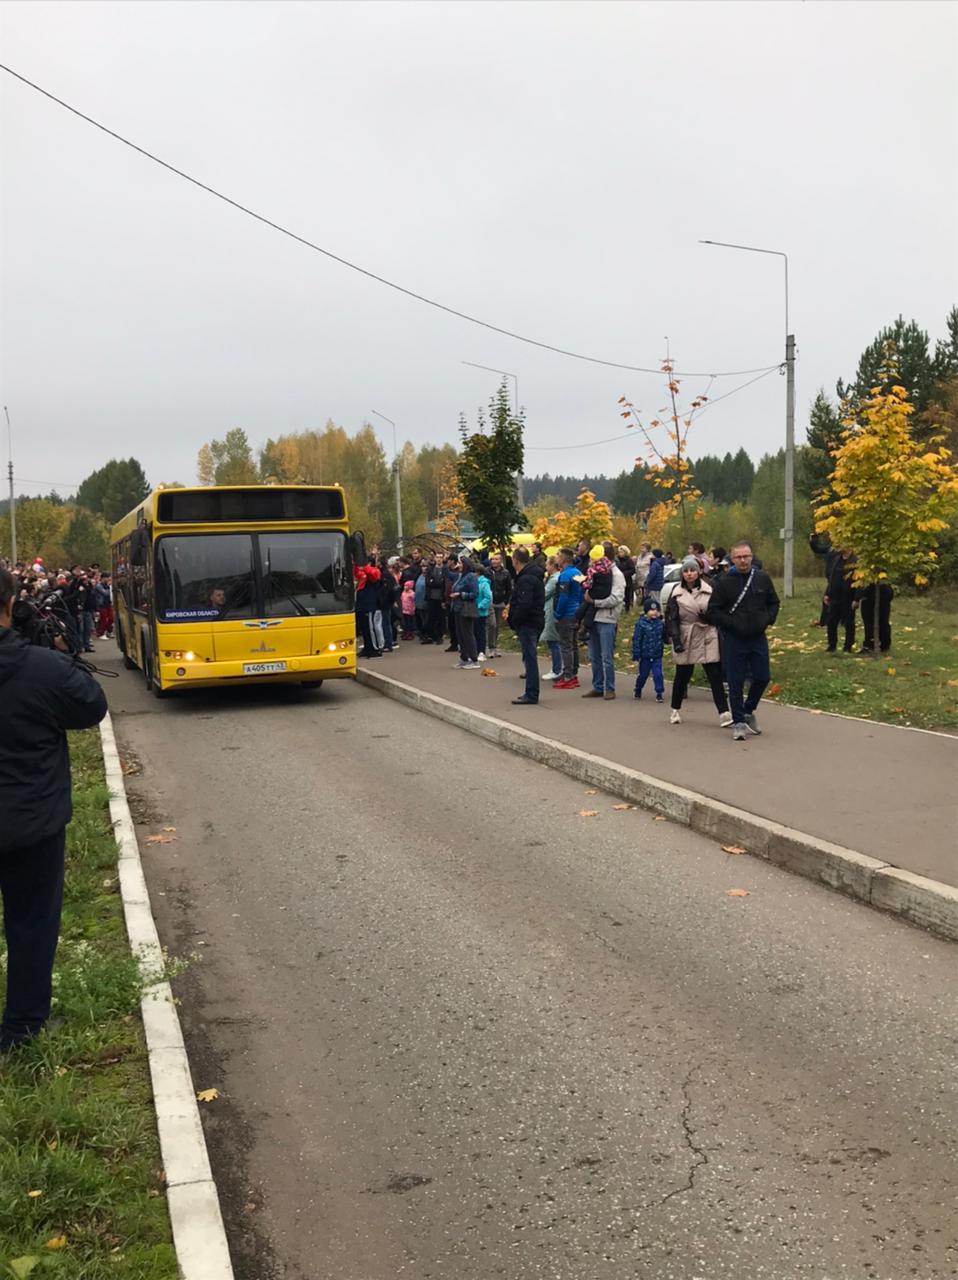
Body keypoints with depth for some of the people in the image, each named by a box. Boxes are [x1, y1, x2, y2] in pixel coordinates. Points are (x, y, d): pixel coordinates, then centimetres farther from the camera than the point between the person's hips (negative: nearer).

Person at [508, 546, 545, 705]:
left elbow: (524, 604, -25)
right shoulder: (534, 575, 15)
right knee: (530, 658, 15)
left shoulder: (525, 579, -18)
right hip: (536, 620, 10)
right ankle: (531, 694, 21)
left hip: (527, 623, -10)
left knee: (529, 658, -7)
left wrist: (514, 620, -14)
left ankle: (531, 695, -5)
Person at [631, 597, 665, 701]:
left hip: (657, 656, 2)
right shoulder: (641, 624, -11)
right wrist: (636, 655, -11)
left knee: (658, 674, -5)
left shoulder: (660, 623, 1)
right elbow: (636, 639, -10)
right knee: (643, 674, 12)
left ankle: (659, 693, 4)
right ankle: (637, 690, 34)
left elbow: (664, 637, 15)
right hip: (645, 655, -2)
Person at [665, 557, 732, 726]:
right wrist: (675, 638, -12)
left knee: (715, 676, -5)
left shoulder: (709, 590, 4)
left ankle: (724, 713, -6)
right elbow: (671, 618, -1)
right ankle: (675, 710, 27)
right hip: (685, 639, 0)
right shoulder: (677, 593, 2)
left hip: (708, 638, 0)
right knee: (682, 675, 9)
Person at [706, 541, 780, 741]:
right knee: (736, 682, 1)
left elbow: (774, 603, 16)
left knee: (762, 678, 7)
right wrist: (732, 624, -14)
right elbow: (712, 611, -5)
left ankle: (748, 710, 32)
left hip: (758, 638, 3)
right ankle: (738, 722, 11)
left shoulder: (762, 578, 3)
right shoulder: (724, 582, -7)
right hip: (734, 640, -3)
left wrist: (768, 621, 1)